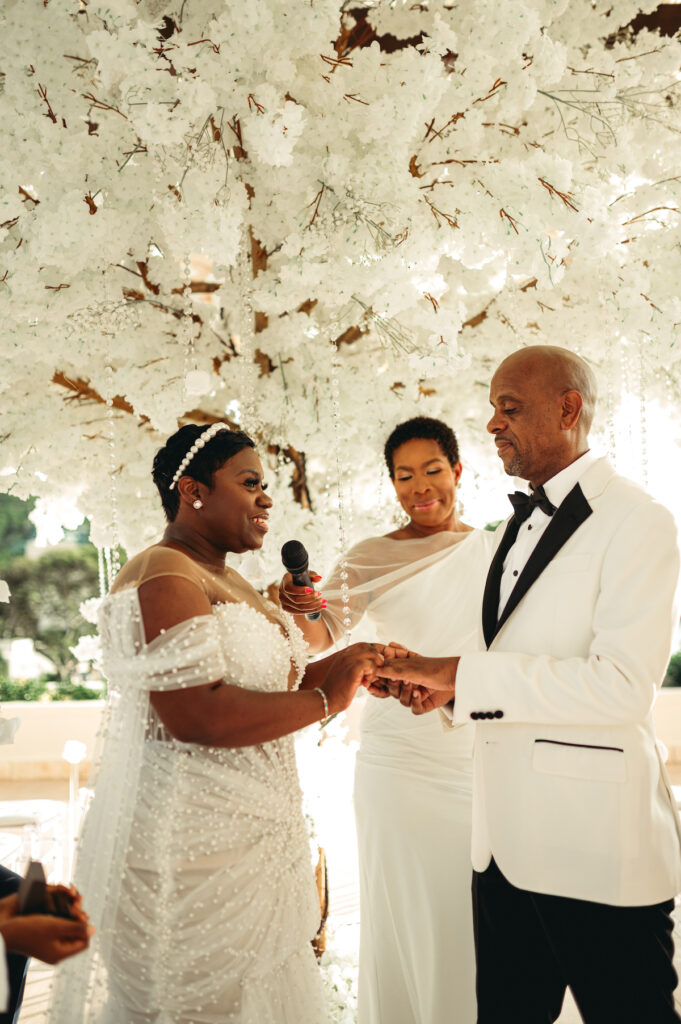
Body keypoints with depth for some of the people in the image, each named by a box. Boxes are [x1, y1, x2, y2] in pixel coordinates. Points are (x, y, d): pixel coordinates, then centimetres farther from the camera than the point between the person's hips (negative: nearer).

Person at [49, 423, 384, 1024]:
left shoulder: (224, 579, 15)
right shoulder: (162, 580, -17)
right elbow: (197, 715, -27)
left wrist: (333, 668, -2)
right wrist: (326, 699, -18)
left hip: (245, 834, 10)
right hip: (191, 846, -10)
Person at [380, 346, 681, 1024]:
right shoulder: (514, 530, 16)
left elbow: (623, 683, -22)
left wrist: (462, 673, -21)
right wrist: (448, 688, 2)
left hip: (597, 847, -8)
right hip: (506, 838, 8)